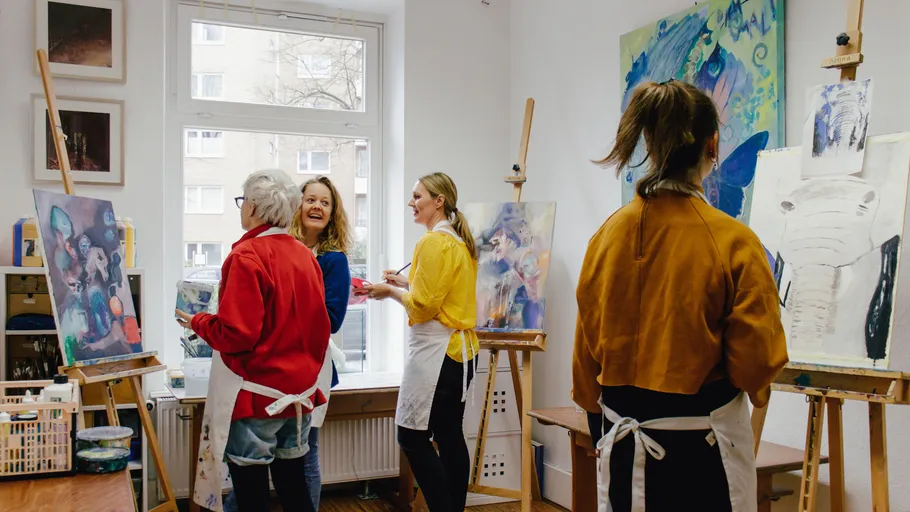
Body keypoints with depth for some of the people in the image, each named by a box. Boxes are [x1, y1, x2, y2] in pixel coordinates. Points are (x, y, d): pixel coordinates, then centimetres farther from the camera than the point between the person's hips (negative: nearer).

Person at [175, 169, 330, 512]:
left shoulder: (247, 255, -14)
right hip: (300, 391, 7)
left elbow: (235, 334, -18)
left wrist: (197, 322, -1)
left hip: (255, 394, -7)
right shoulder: (305, 255, 5)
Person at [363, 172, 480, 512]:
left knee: (413, 437, -3)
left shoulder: (433, 242, -14)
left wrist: (390, 291, -1)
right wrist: (406, 283, 15)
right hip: (461, 349, 10)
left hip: (436, 352, -10)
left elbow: (423, 306, -15)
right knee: (450, 437, 13)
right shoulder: (460, 240, 13)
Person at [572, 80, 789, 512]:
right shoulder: (733, 240, -16)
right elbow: (756, 357, -11)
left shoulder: (608, 234, -5)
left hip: (623, 438, 4)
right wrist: (756, 387, 13)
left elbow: (586, 345, 4)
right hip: (703, 442, -3)